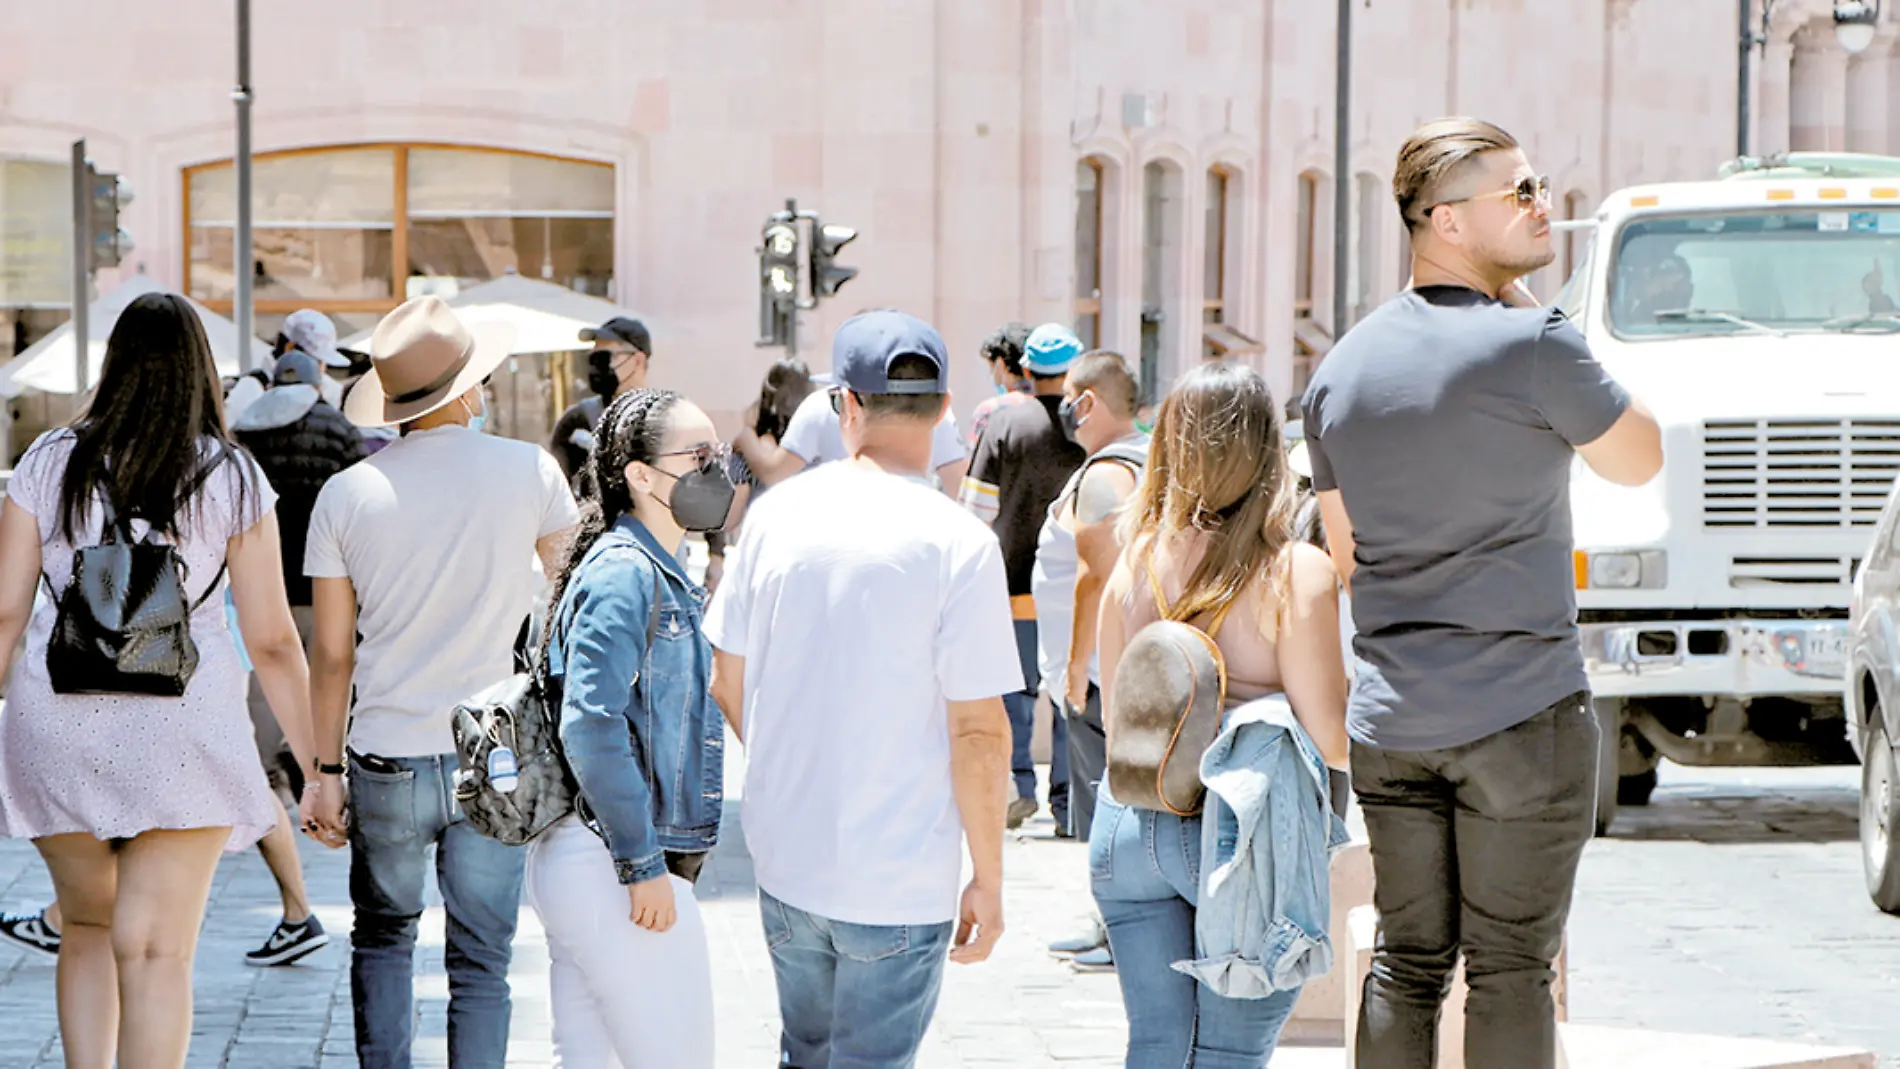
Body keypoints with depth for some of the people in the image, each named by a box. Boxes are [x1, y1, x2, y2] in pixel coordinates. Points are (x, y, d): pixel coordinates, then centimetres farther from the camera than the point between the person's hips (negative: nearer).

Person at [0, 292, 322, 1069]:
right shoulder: (232, 478, 1)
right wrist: (316, 763, 7)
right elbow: (272, 639, 0)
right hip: (181, 733, -2)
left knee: (87, 929, 20)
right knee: (158, 949, -1)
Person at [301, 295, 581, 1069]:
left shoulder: (346, 495, -4)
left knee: (382, 934, 20)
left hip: (388, 763, 1)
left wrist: (326, 771, 7)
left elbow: (332, 653, -1)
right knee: (480, 962, 6)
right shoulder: (529, 471, -6)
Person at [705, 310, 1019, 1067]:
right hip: (900, 880, -4)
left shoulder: (775, 514, -2)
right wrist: (987, 881, -4)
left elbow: (728, 685, 7)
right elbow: (979, 731, -15)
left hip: (785, 859, 4)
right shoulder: (959, 544, -15)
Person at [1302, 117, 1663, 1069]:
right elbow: (1638, 461, 2)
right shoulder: (1532, 344, -14)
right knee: (1511, 968, 0)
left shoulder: (1343, 366, 8)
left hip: (1389, 723, 6)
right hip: (1522, 709, -6)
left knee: (1405, 962, 11)